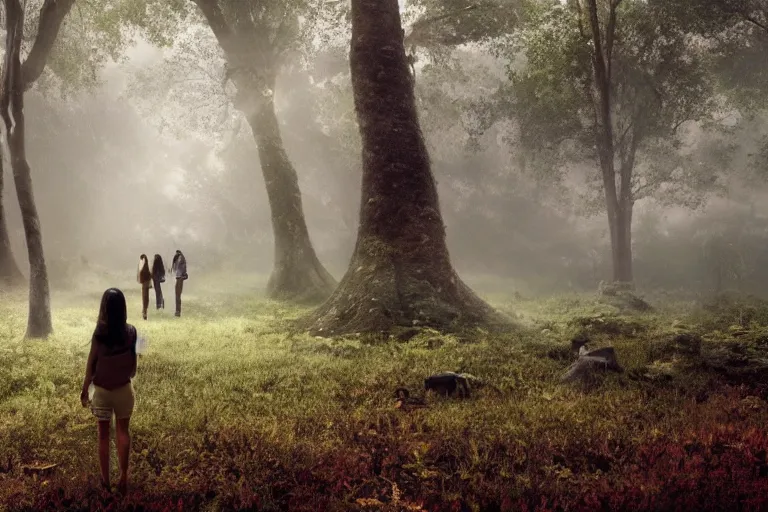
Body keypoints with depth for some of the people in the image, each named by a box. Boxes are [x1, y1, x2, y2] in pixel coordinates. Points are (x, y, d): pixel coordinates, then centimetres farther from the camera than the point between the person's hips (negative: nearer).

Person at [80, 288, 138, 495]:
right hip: (124, 388, 2)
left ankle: (105, 480, 19)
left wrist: (85, 390, 2)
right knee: (123, 431, 15)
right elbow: (133, 361, 0)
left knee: (103, 434, 11)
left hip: (102, 390, -1)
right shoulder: (131, 331, -11)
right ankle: (123, 477, 18)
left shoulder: (99, 333, -17)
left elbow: (91, 364, -10)